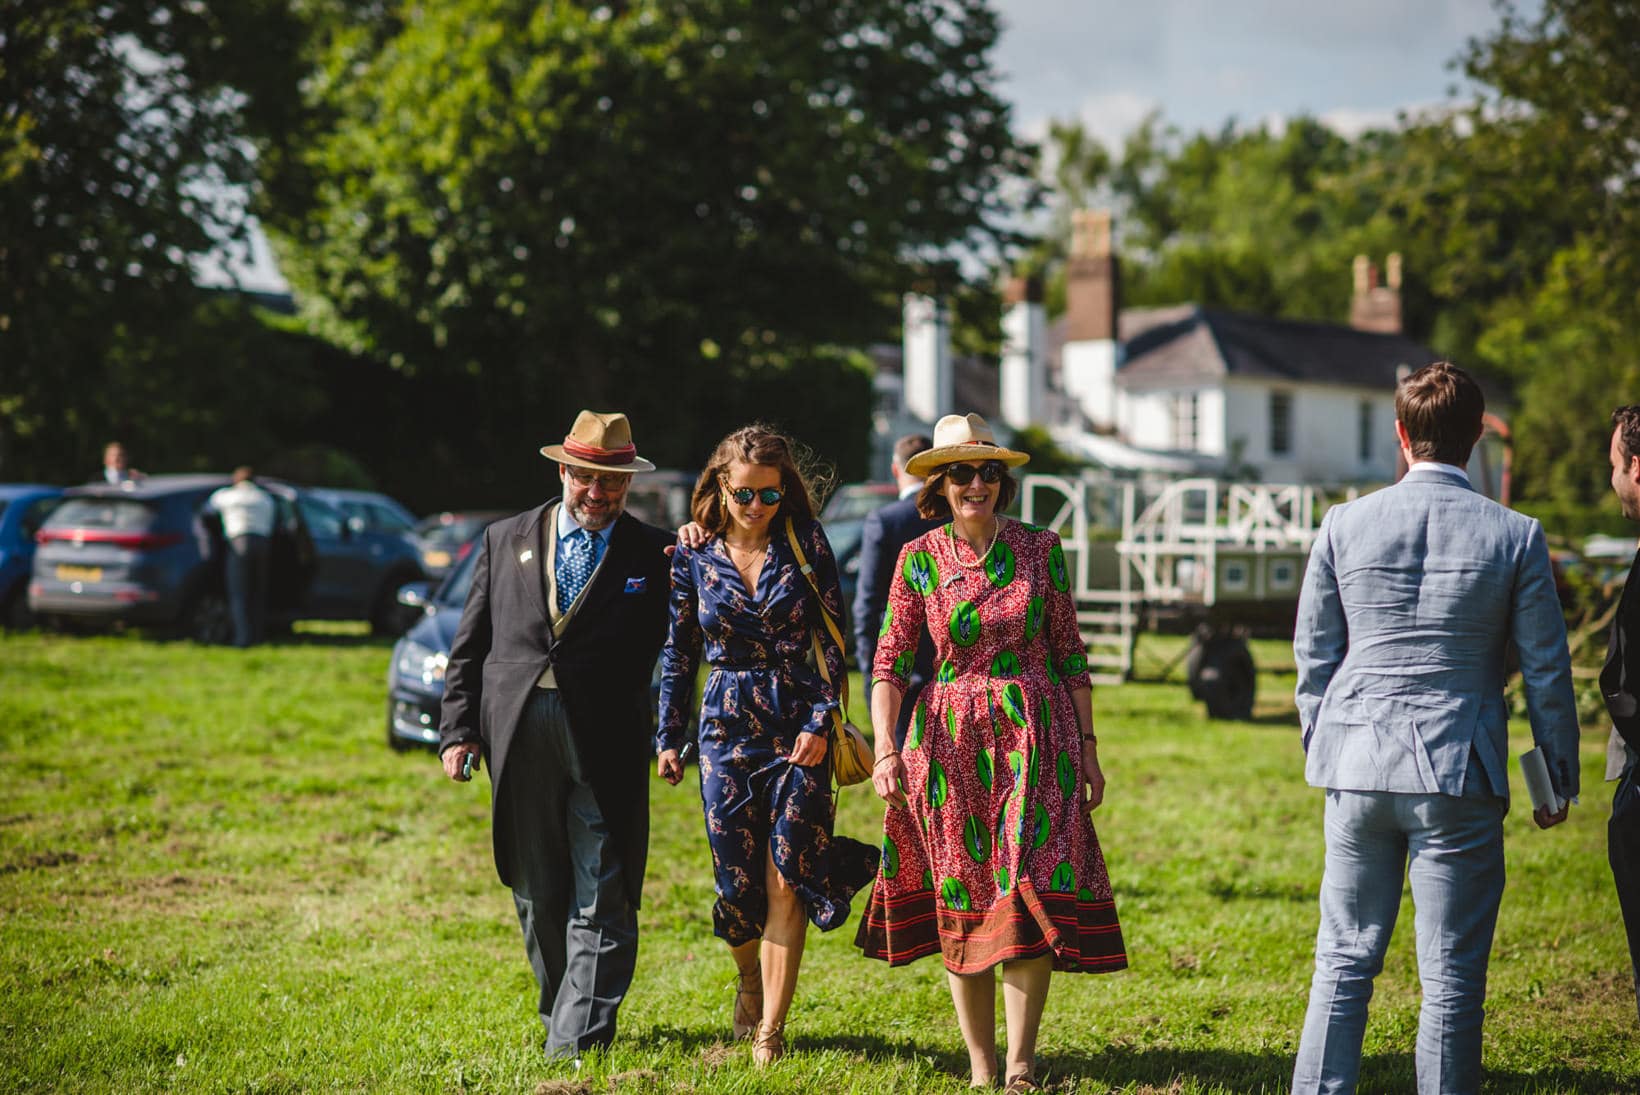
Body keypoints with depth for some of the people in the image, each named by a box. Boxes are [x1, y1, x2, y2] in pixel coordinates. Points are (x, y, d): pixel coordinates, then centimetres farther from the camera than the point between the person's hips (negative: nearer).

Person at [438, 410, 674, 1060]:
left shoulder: (655, 555, 4)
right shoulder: (506, 541, 10)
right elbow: (469, 647, 11)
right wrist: (458, 730, 3)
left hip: (606, 747, -3)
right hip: (519, 740, 3)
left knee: (600, 901, -6)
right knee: (537, 896, 11)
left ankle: (578, 1038, -5)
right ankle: (562, 1012, 26)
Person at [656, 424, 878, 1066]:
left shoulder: (806, 545, 0)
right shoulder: (694, 554, 4)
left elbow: (832, 644, -1)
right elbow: (678, 652, 11)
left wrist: (819, 723, -10)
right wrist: (668, 736, 9)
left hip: (798, 723, -1)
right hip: (727, 724, 1)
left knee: (785, 879, -6)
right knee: (737, 880, 2)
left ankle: (770, 1030, -2)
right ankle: (751, 983, 33)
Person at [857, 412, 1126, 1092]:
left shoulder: (1040, 551, 3)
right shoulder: (919, 559, 1)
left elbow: (1070, 654, 7)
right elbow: (891, 660, -1)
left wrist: (1088, 748, 5)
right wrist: (885, 748, -13)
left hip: (1035, 737, 0)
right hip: (950, 742, 0)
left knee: (1029, 894, -10)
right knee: (961, 903, 4)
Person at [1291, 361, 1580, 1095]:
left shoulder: (1344, 526, 0)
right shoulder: (1514, 537, -5)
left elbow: (1313, 657, 7)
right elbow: (1546, 670, 0)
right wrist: (1559, 778, 12)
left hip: (1358, 765, 2)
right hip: (1458, 773, -2)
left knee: (1344, 961, 12)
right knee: (1451, 979, 4)